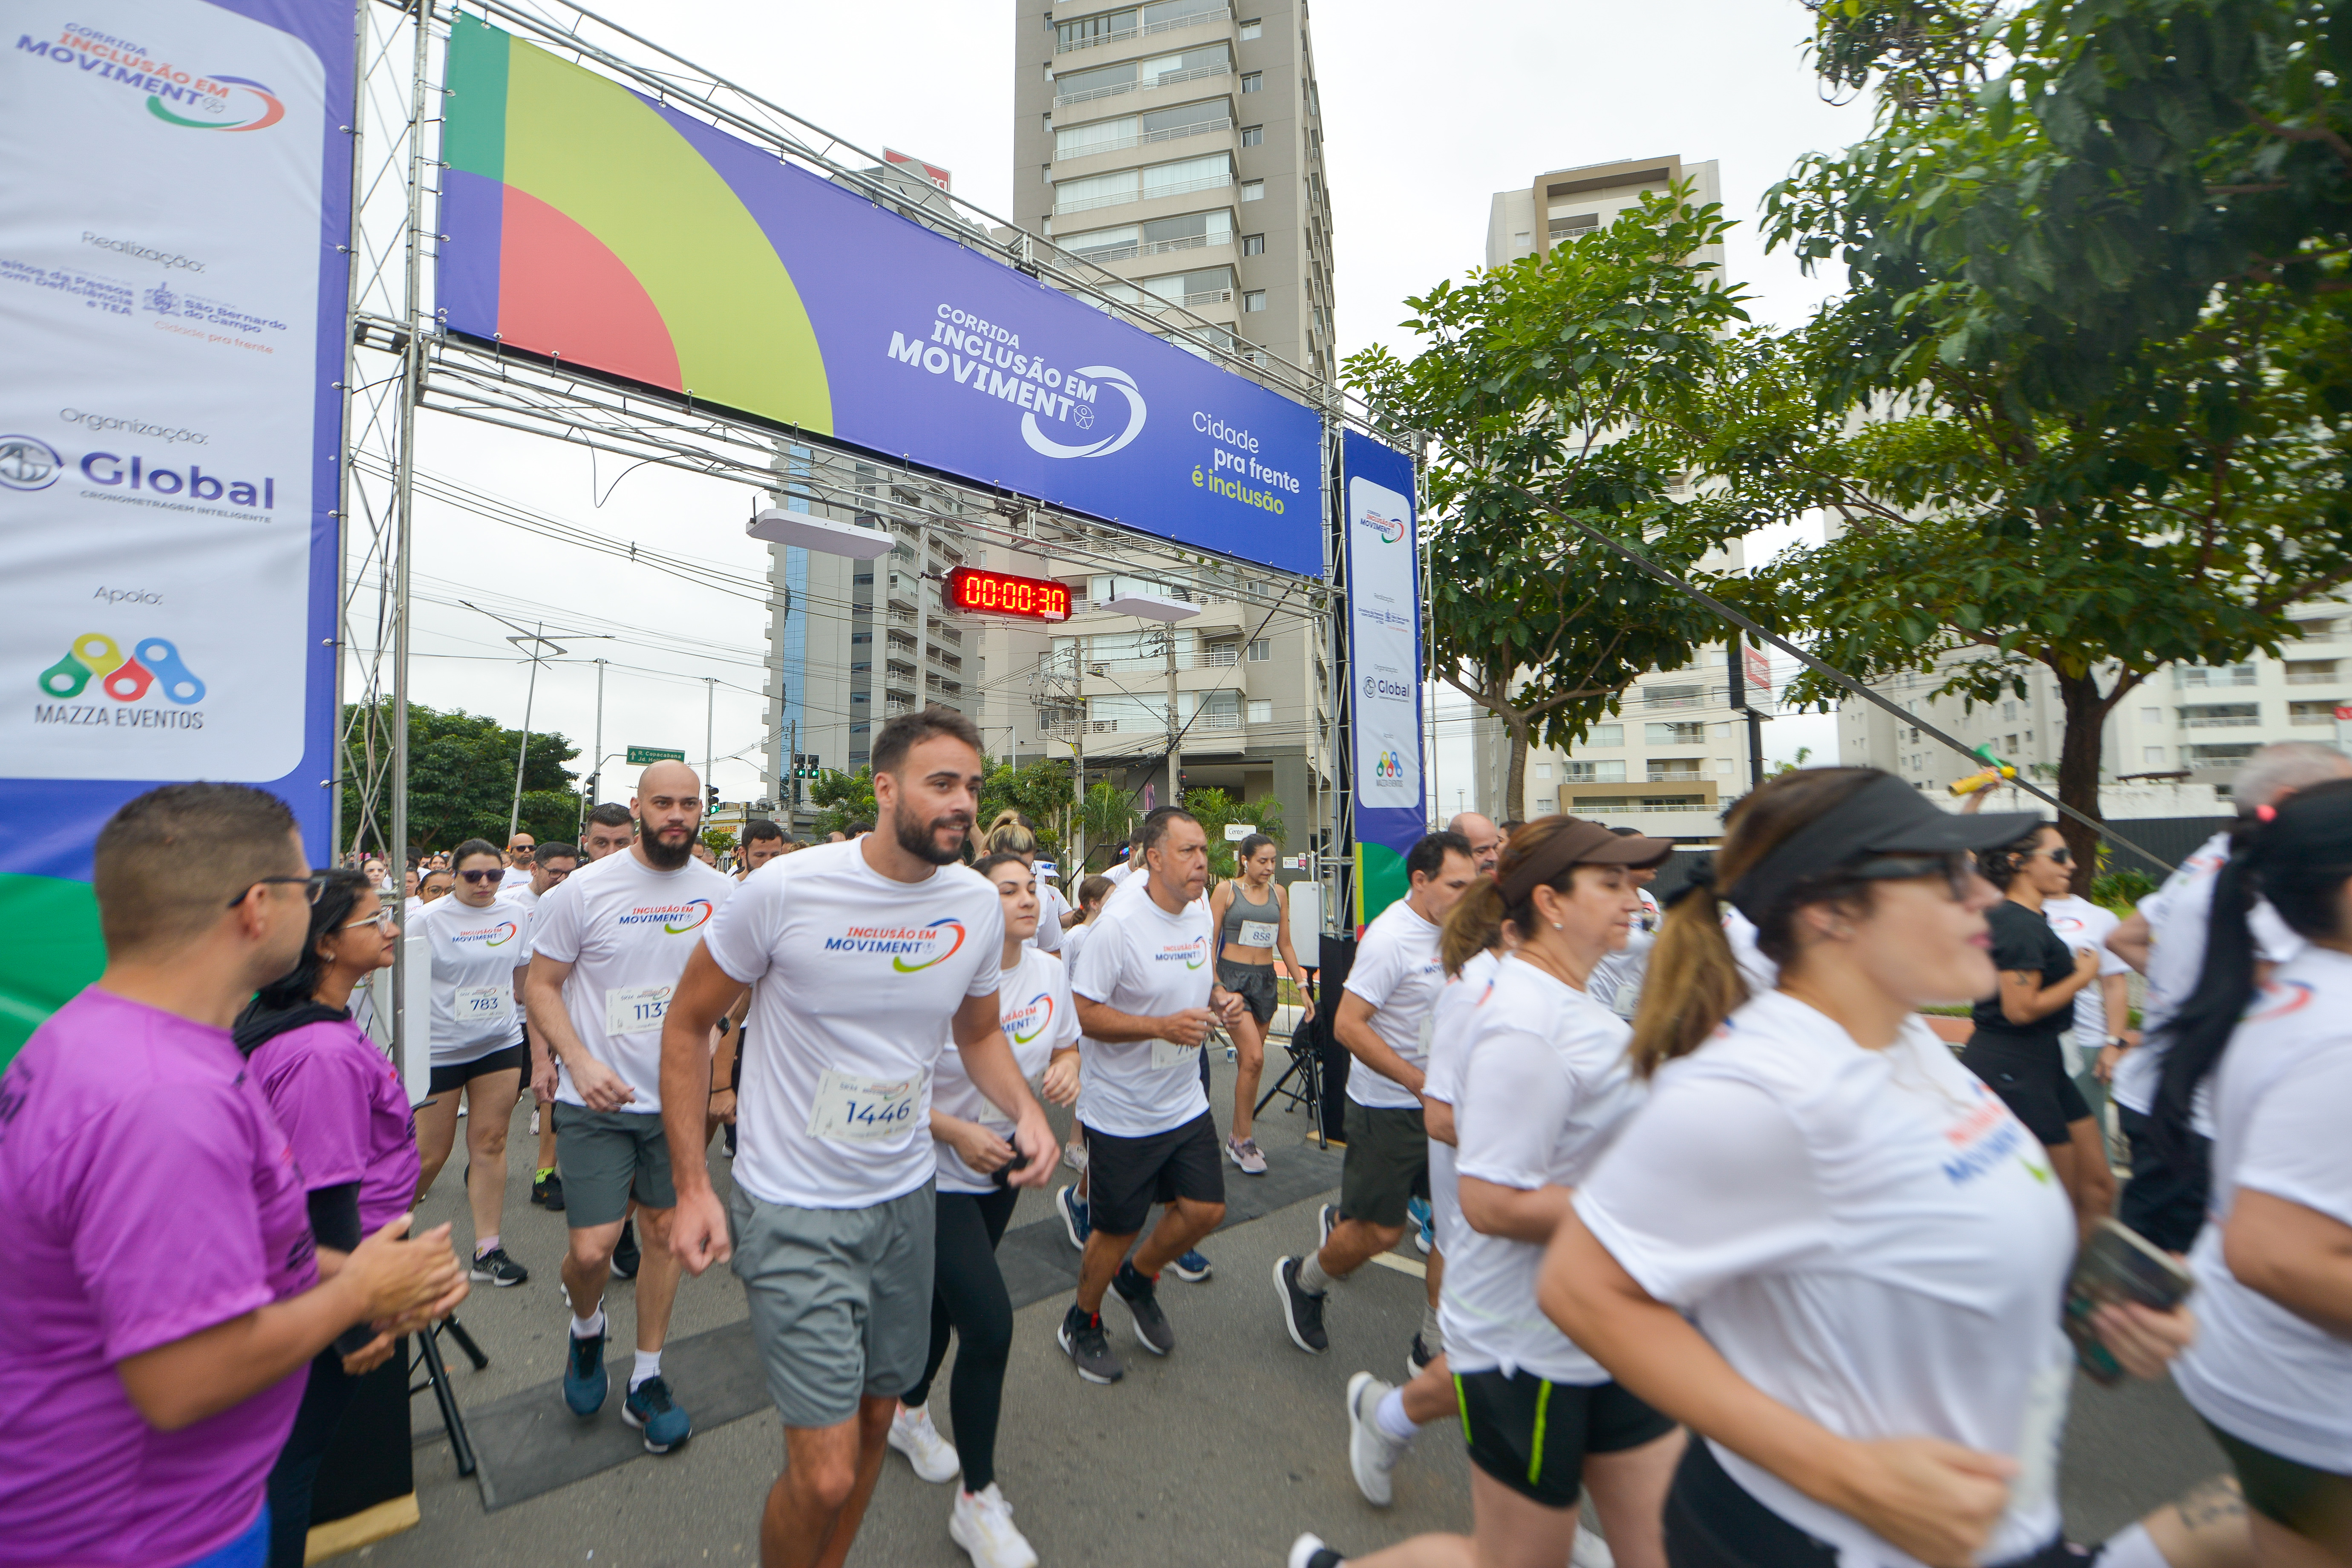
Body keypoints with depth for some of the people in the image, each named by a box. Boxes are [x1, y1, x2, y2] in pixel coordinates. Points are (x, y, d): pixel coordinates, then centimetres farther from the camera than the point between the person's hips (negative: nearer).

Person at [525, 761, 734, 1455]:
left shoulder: (723, 894, -2)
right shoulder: (585, 890, -10)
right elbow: (541, 985, -5)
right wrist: (579, 1060, -20)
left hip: (679, 1096, 3)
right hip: (596, 1102, -2)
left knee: (669, 1230, 12)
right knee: (591, 1252, -3)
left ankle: (646, 1379, 31)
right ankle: (587, 1326, 33)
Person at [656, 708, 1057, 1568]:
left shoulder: (979, 902, -6)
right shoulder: (786, 889, -19)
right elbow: (687, 1025, -6)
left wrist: (1026, 1110, -9)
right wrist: (692, 1187, -8)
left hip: (907, 1199, 5)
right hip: (794, 1213, -4)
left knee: (875, 1421, 21)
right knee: (825, 1476, -3)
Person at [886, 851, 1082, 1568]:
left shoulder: (1049, 970, -6)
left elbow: (1066, 1044, 10)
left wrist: (1067, 1069, -13)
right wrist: (959, 1134, -25)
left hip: (1005, 1164, 7)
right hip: (938, 1174, -6)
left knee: (947, 1300, 24)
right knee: (989, 1323, -10)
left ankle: (909, 1414, 53)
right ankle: (978, 1502, 13)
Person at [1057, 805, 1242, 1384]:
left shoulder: (1201, 913, 1)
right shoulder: (1119, 925, -23)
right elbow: (1083, 1014, -23)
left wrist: (1221, 999, -6)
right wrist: (1163, 1025, -32)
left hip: (1186, 1103, 6)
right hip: (1122, 1113, -6)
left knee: (1206, 1209, 8)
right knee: (1117, 1229, 9)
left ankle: (1137, 1277, 38)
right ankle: (1081, 1324, 38)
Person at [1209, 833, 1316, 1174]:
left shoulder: (1279, 893, 10)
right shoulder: (1226, 890, -3)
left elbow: (1285, 945, 15)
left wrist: (1302, 986, 10)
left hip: (1266, 979, 5)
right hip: (1233, 976, -5)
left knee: (1248, 1060, 8)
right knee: (1253, 1058, -15)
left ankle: (1239, 1138, 21)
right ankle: (1242, 1140, -2)